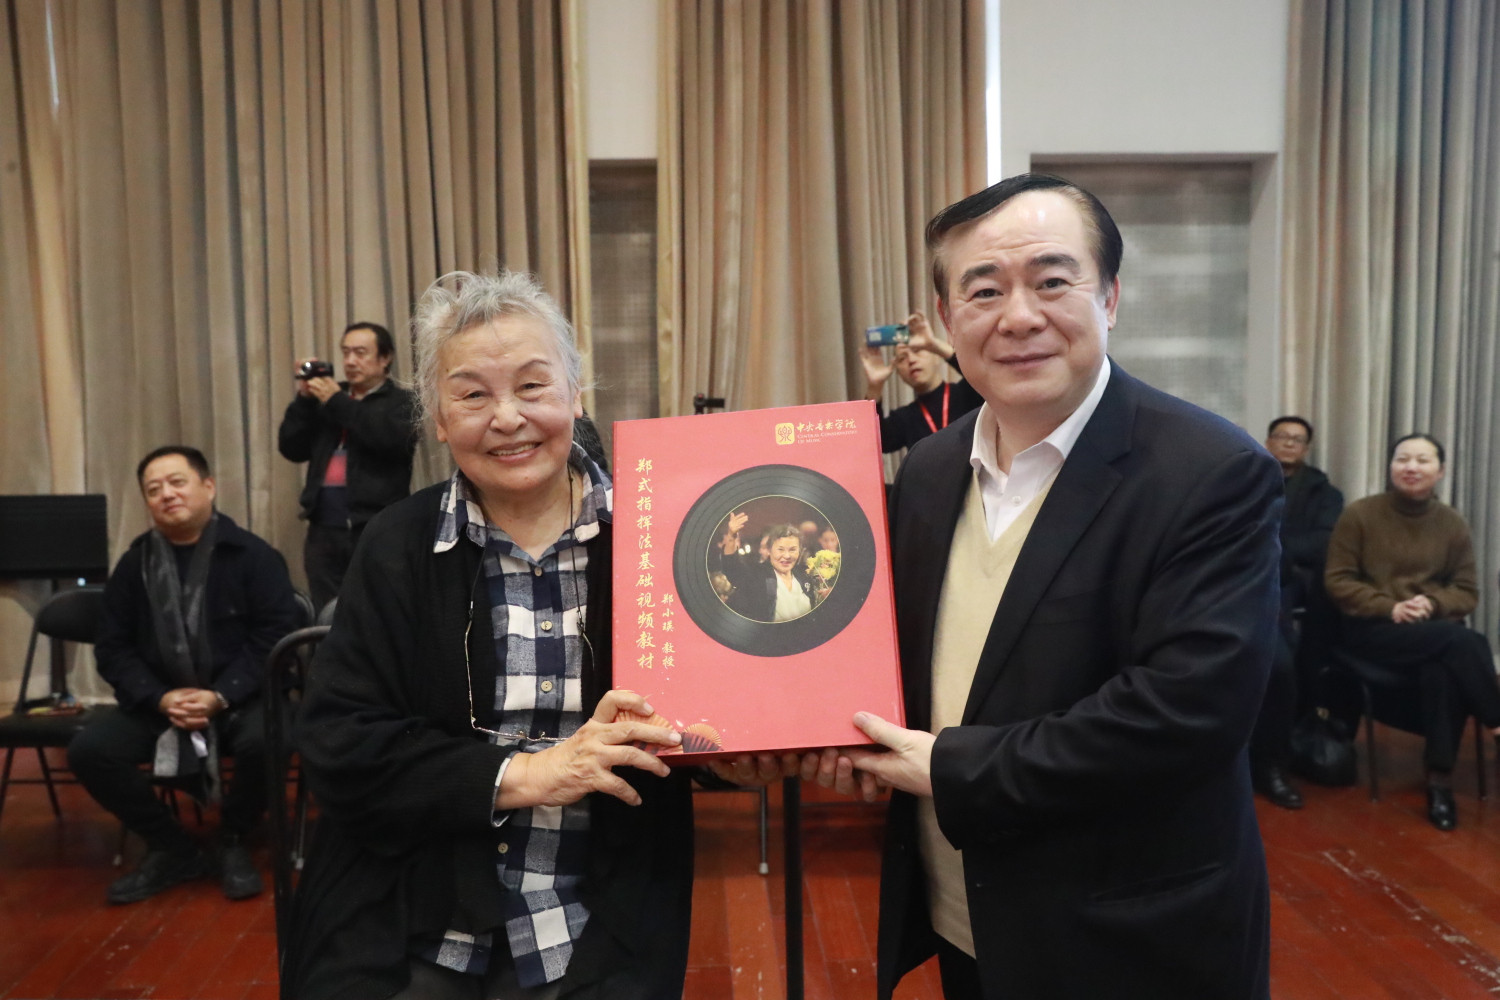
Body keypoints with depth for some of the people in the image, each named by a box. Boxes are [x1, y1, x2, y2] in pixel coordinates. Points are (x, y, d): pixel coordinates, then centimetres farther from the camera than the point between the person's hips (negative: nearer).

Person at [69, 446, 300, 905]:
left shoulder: (253, 555, -5)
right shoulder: (133, 564, 7)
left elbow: (274, 636, -11)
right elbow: (113, 648, 5)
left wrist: (221, 696, -21)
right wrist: (160, 699, -13)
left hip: (238, 699, -4)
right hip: (159, 702, 4)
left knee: (265, 741, -34)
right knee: (88, 750, -18)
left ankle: (232, 841, 0)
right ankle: (173, 850, 5)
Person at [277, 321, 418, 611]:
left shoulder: (401, 402, 4)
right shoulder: (325, 401, 20)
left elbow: (393, 439, -16)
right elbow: (292, 449, 13)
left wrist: (337, 401, -10)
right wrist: (304, 398, 2)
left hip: (376, 531, -5)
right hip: (324, 530, 5)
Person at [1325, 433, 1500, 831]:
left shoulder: (1453, 523, 6)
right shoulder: (1359, 514, -3)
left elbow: (1467, 591, 8)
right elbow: (1337, 580, -4)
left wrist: (1431, 604, -13)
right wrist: (1390, 607, -16)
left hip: (1435, 629, 3)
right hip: (1373, 630, -3)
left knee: (1444, 670, -33)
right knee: (1465, 641, -30)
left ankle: (1440, 781, -22)